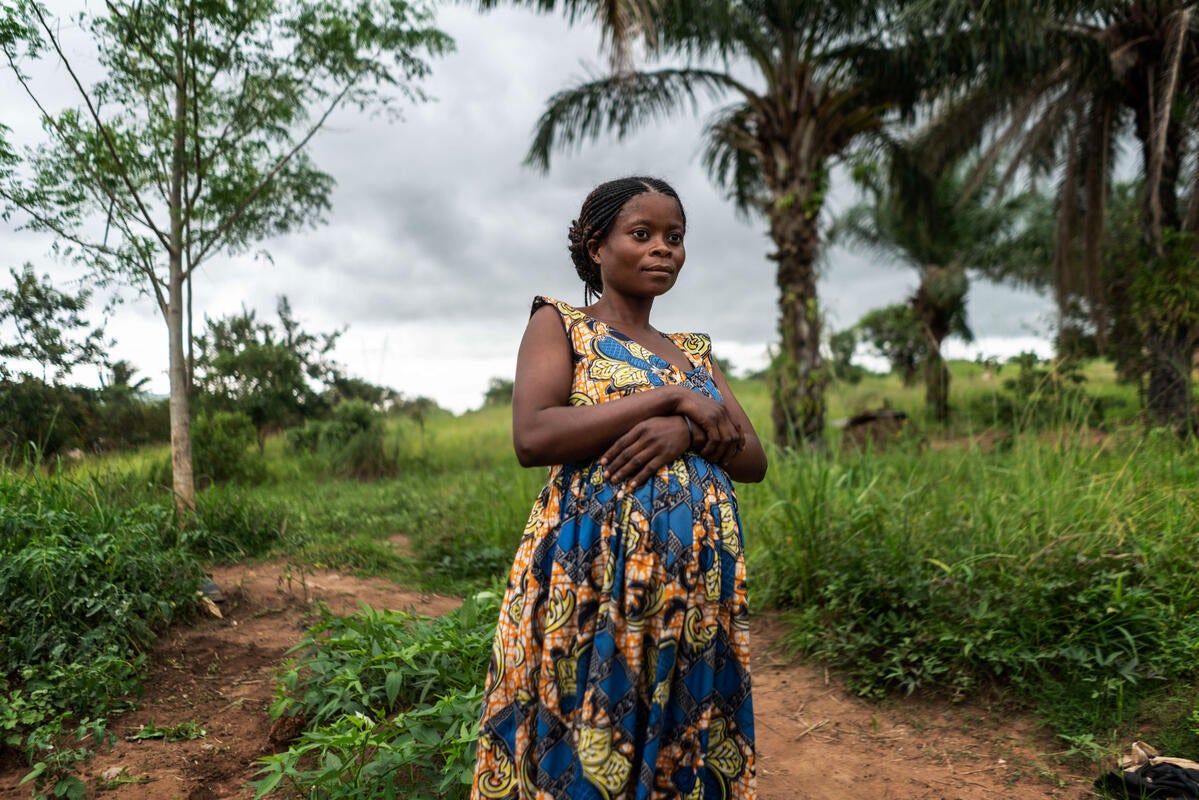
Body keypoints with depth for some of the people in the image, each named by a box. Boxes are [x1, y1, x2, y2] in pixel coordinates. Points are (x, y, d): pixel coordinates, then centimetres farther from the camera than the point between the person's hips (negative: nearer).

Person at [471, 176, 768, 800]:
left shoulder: (694, 350, 19)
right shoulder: (559, 324, 4)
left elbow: (754, 461, 10)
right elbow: (532, 437, -14)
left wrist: (687, 433, -11)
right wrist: (670, 397, -12)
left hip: (700, 585, 5)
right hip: (592, 574, -5)